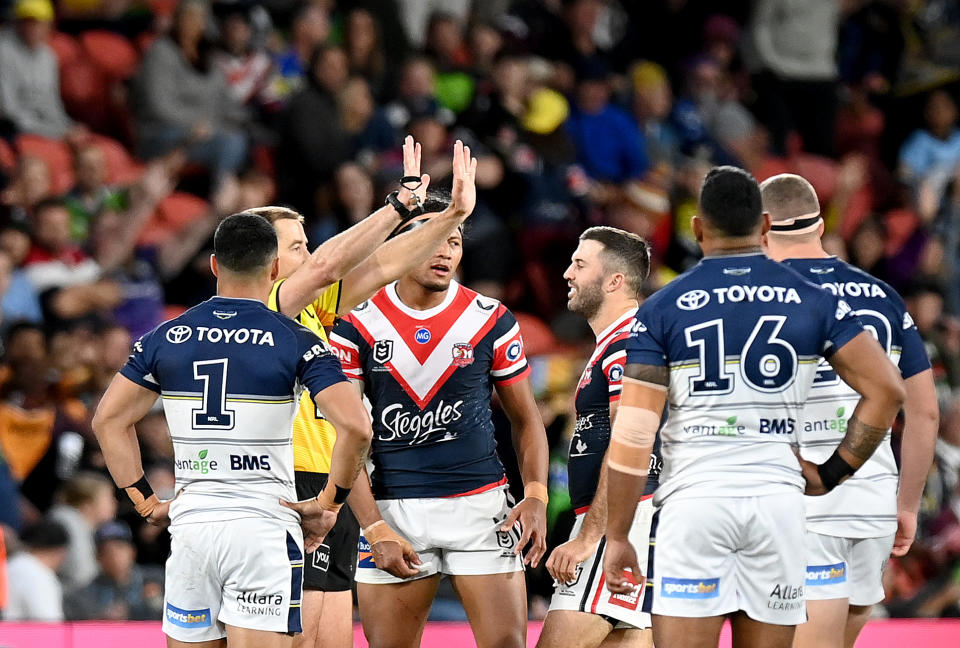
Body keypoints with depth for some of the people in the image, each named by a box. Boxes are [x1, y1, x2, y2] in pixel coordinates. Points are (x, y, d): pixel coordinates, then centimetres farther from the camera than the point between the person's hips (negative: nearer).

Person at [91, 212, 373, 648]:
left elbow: (108, 419, 9)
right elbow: (355, 427, -14)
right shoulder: (297, 341, -5)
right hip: (264, 526, -3)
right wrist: (329, 503, -1)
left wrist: (146, 502, 12)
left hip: (189, 526, 3)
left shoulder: (166, 337, 7)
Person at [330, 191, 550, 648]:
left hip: (481, 506, 0)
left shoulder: (492, 321, 2)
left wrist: (536, 497, -6)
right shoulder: (357, 326, -1)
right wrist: (374, 529, -9)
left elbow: (525, 418, 10)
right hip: (392, 510, 0)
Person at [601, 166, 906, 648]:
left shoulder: (662, 310, 0)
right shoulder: (813, 302, 6)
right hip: (777, 498, 2)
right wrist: (833, 474, 7)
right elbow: (886, 389, 0)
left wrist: (617, 536, 2)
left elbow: (633, 435, -4)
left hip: (694, 501, -2)